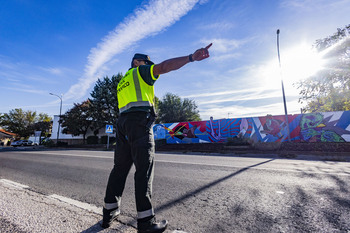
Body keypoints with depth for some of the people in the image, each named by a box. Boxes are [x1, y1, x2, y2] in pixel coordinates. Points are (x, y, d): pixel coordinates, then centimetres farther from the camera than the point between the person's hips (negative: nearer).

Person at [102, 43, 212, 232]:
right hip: (140, 120, -8)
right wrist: (191, 57, -12)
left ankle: (109, 212, 21)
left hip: (122, 121, 8)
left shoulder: (121, 83, 33)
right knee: (144, 169, -9)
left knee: (120, 167, 11)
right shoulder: (140, 71, 10)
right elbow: (163, 67, -7)